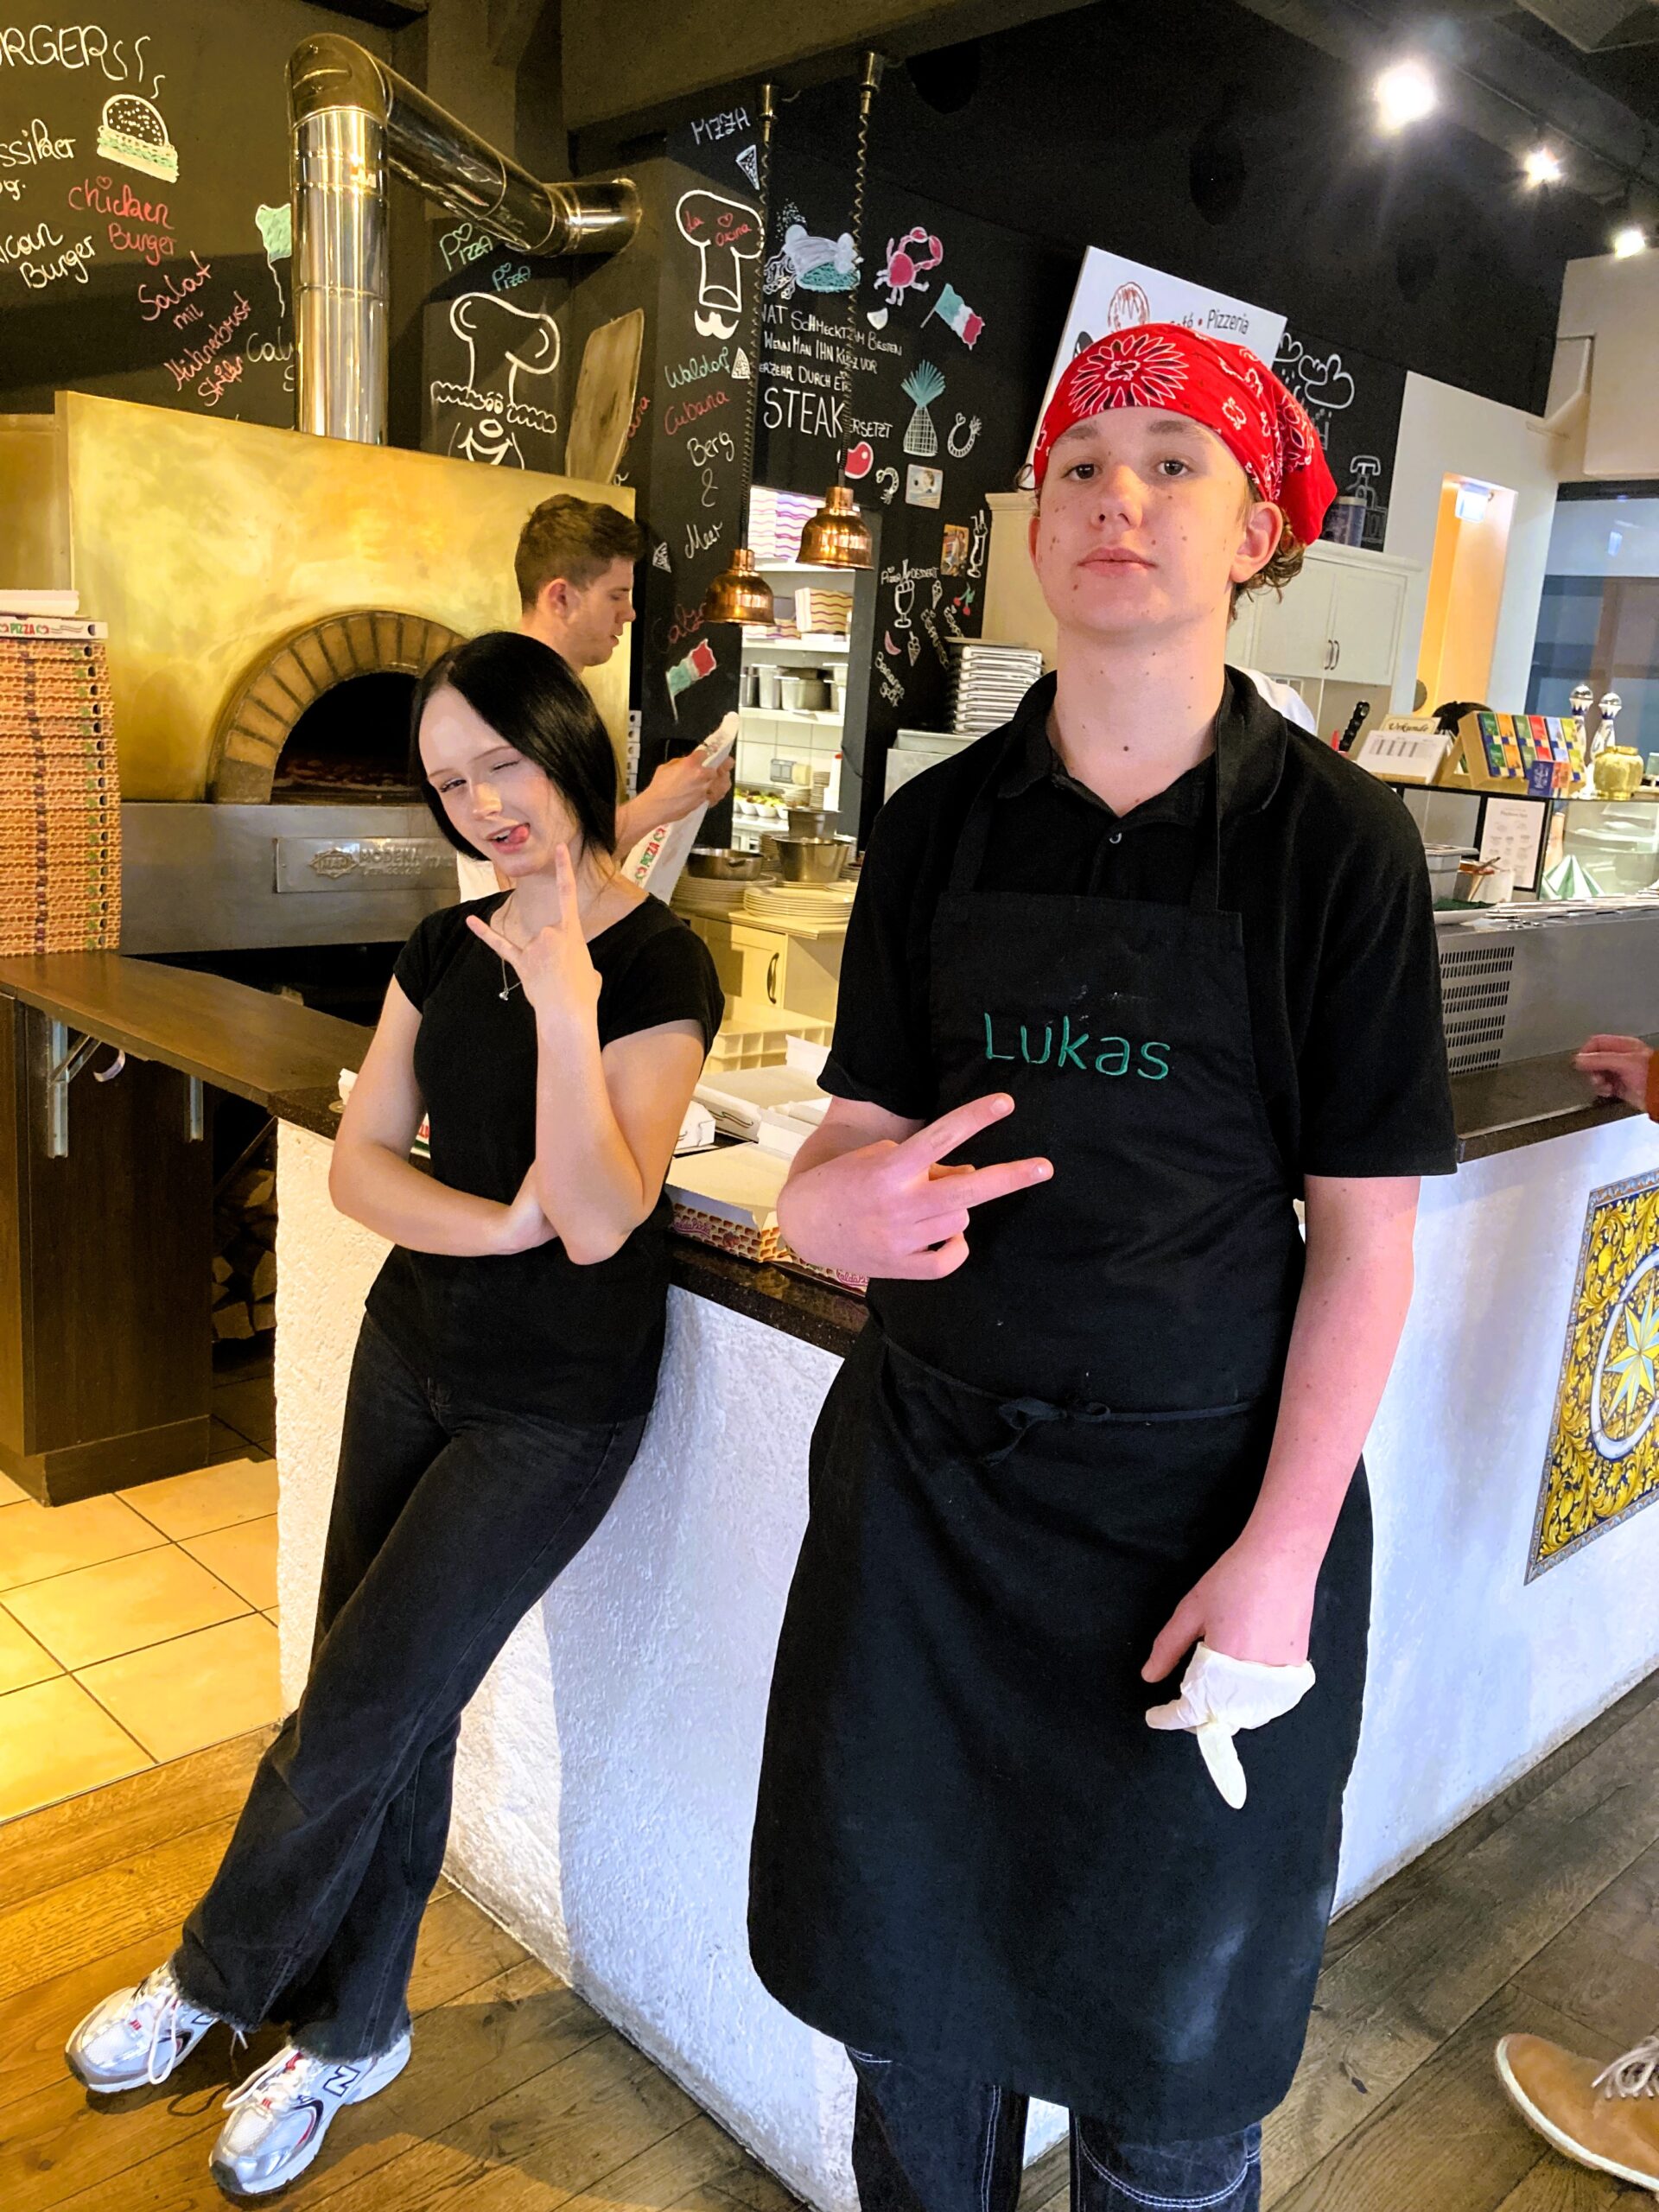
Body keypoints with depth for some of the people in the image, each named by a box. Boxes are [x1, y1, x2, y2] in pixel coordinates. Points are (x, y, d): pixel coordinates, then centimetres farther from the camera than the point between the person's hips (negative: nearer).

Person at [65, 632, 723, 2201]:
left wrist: (564, 1002, -33)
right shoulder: (446, 949, 3)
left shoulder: (659, 971, -16)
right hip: (411, 1354, 6)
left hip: (550, 1411, -5)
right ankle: (347, 2033, 37)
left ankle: (216, 1983, 33)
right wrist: (501, 1222, -17)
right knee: (392, 1716, 14)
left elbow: (596, 1224, -24)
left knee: (358, 1717, 3)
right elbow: (358, 1161, 0)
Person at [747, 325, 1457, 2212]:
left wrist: (1279, 1556, -13)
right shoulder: (939, 826, 1)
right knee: (909, 1989, 19)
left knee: (1164, 2050, 14)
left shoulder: (1336, 841, -7)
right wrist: (828, 1205, -20)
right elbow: (861, 1126, 4)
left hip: (1194, 1492, -2)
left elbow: (1363, 1236, -7)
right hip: (933, 1470, 3)